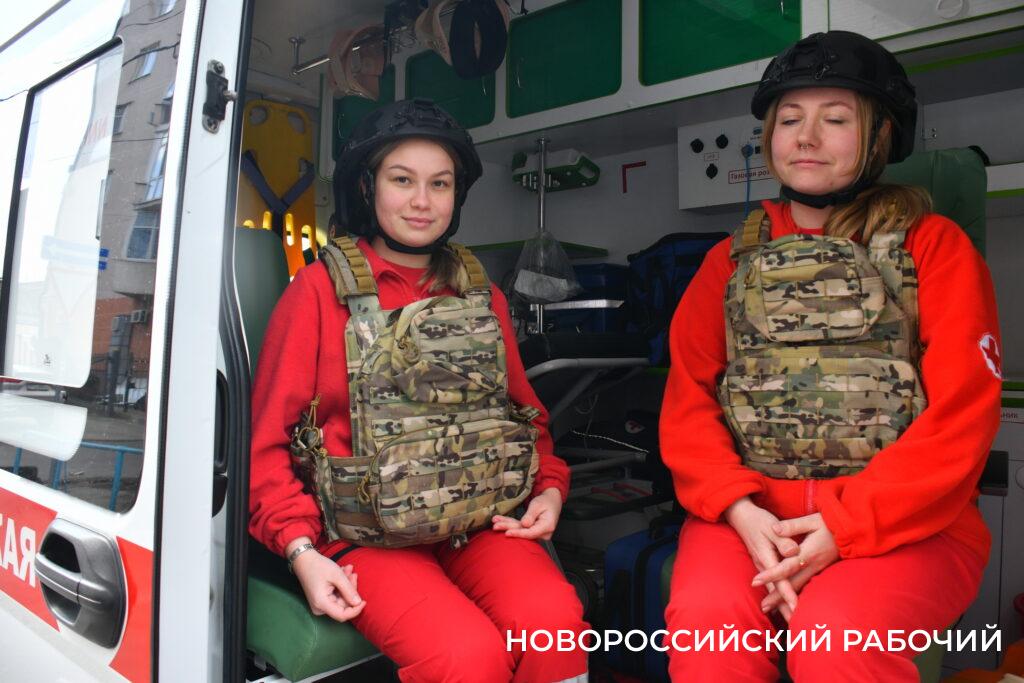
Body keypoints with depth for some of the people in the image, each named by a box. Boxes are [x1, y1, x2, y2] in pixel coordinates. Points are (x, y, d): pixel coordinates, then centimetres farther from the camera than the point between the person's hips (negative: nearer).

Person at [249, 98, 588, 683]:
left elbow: (526, 409, 18)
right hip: (368, 536, -3)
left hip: (483, 525, 3)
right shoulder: (321, 289, 0)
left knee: (554, 625, -24)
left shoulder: (483, 295, 12)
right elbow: (269, 437, 0)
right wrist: (301, 549, -11)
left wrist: (551, 486, 1)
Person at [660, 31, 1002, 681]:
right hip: (751, 511, 2)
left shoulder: (934, 244, 6)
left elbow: (962, 412, -4)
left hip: (902, 520, -1)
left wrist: (846, 527, -16)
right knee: (706, 620, -27)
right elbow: (687, 400, 5)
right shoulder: (733, 259, 13)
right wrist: (740, 509, -13)